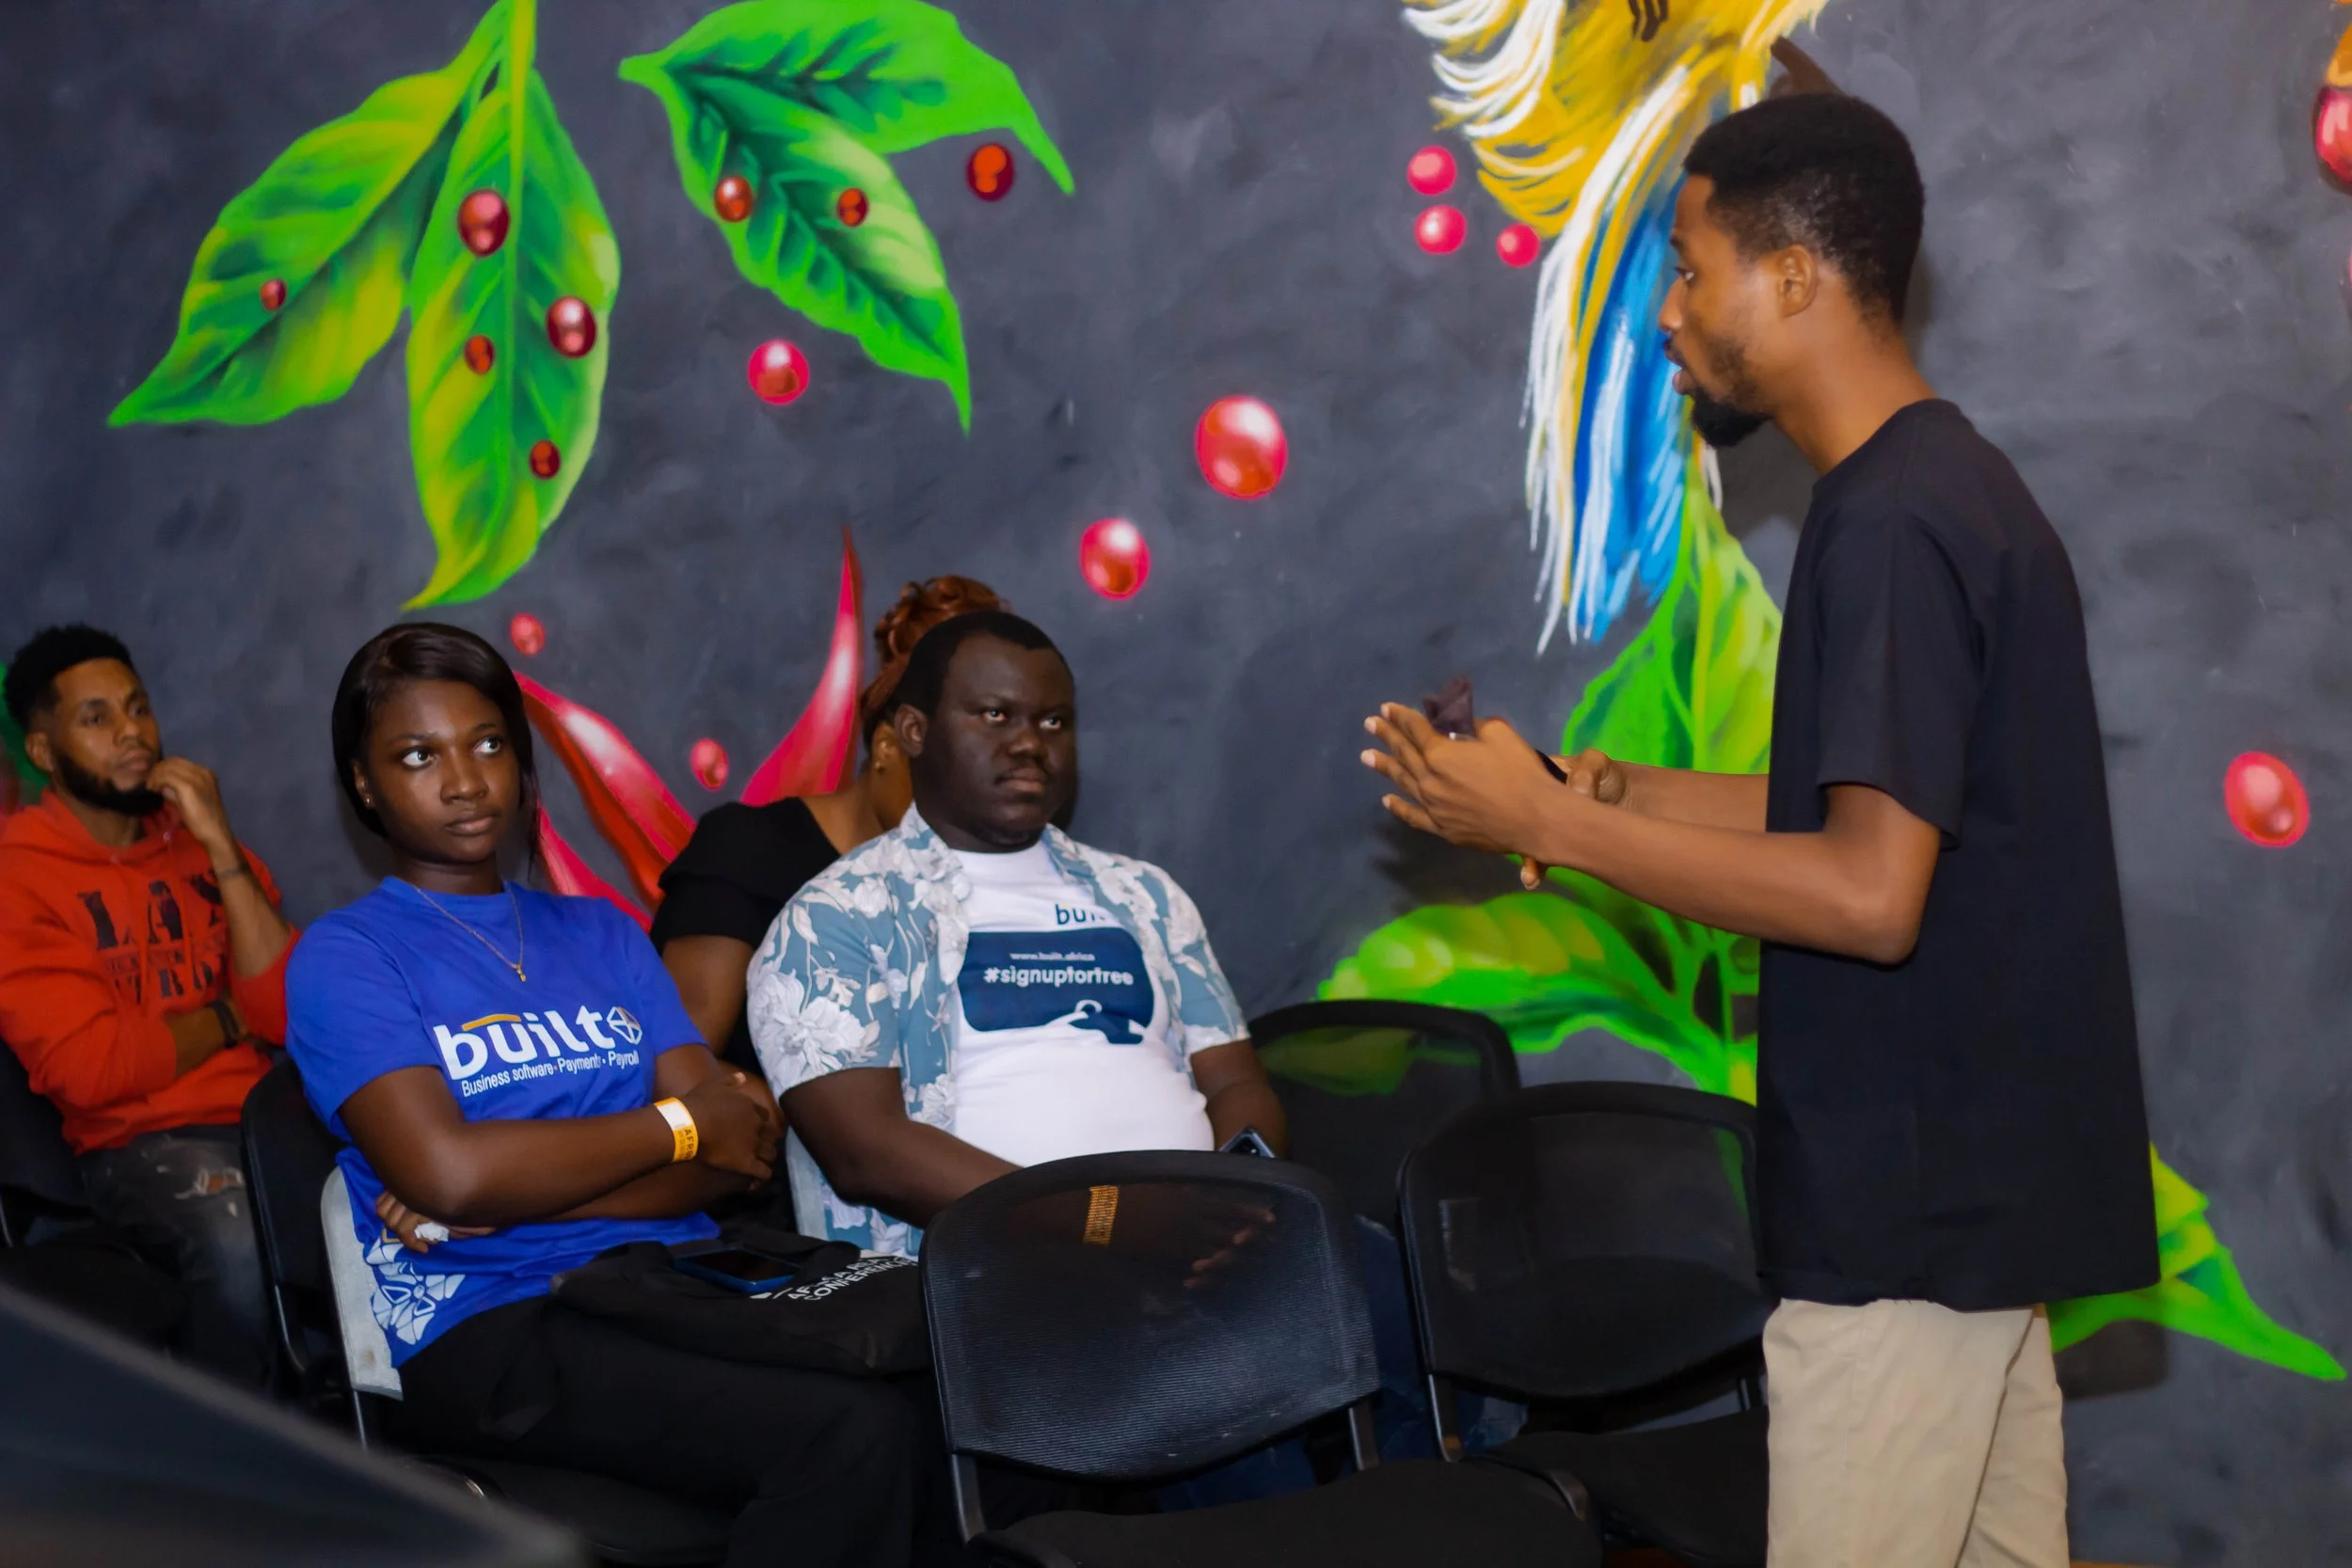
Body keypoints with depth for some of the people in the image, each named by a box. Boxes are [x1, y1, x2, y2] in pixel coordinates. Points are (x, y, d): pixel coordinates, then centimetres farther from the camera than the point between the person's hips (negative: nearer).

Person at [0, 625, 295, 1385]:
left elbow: (288, 1010, 0)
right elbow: (88, 1069, -13)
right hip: (143, 1142, -5)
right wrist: (226, 1018, 1)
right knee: (240, 1249, -36)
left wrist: (222, 851, -6)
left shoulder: (201, 839, 14)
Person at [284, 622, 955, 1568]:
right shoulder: (344, 958, 6)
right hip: (490, 1331, -5)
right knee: (854, 1435, -31)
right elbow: (447, 1169, -12)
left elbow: (735, 1156, 8)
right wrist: (679, 1126, -1)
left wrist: (510, 1193, -6)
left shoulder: (601, 934, 21)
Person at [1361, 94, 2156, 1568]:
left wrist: (1548, 824, -19)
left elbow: (1869, 893, -25)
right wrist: (1603, 787, 9)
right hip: (1976, 1173, 10)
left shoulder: (1893, 521, -20)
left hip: (1911, 1198, -10)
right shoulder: (1946, 485, 11)